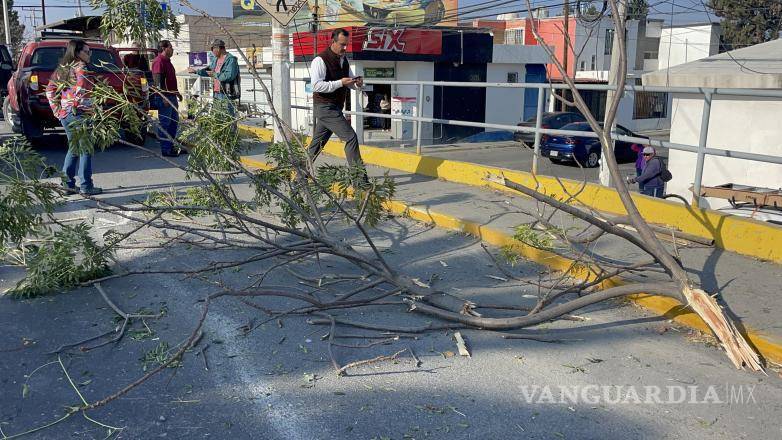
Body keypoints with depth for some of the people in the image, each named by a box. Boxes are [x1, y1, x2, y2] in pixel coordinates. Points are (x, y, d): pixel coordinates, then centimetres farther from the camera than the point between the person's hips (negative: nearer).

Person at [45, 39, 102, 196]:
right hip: (79, 114, -8)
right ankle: (86, 186, 0)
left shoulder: (62, 69, 14)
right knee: (86, 150, -1)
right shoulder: (80, 68, -10)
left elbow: (50, 89, 14)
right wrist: (76, 105, -12)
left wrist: (56, 109, 12)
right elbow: (81, 89, -25)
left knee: (73, 149, 18)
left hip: (64, 115, 8)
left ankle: (67, 183, 19)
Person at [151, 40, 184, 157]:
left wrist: (177, 92, 29)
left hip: (171, 96, 10)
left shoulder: (167, 61, 19)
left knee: (174, 122, 14)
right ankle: (165, 150, -2)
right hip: (164, 97, -10)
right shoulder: (159, 61, -12)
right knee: (164, 123, -5)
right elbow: (158, 81, -20)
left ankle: (171, 147, 22)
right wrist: (164, 97, -24)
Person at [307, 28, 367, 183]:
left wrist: (357, 83, -4)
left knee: (317, 143, 15)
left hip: (335, 108, 9)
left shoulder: (344, 60, 13)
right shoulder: (320, 60, -13)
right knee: (350, 137, -14)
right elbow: (316, 85, -21)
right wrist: (339, 83, -26)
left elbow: (350, 82, 20)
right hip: (325, 107, -9)